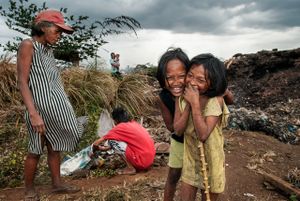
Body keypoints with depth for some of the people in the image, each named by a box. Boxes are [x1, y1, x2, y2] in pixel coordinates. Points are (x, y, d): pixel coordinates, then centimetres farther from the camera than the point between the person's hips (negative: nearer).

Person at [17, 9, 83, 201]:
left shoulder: (48, 49, 12)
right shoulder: (28, 45, -10)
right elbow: (22, 82, -16)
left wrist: (64, 107, 15)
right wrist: (33, 113, -24)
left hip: (56, 107, 8)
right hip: (41, 108, -7)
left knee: (55, 147, 13)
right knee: (36, 150, 4)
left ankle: (57, 184, 26)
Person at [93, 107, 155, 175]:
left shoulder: (120, 127, -6)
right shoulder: (134, 123, 13)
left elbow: (96, 144, 3)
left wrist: (96, 147, 25)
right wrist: (105, 148, 32)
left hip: (142, 160, -8)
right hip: (150, 158, 8)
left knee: (112, 141, -4)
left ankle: (130, 168, 1)